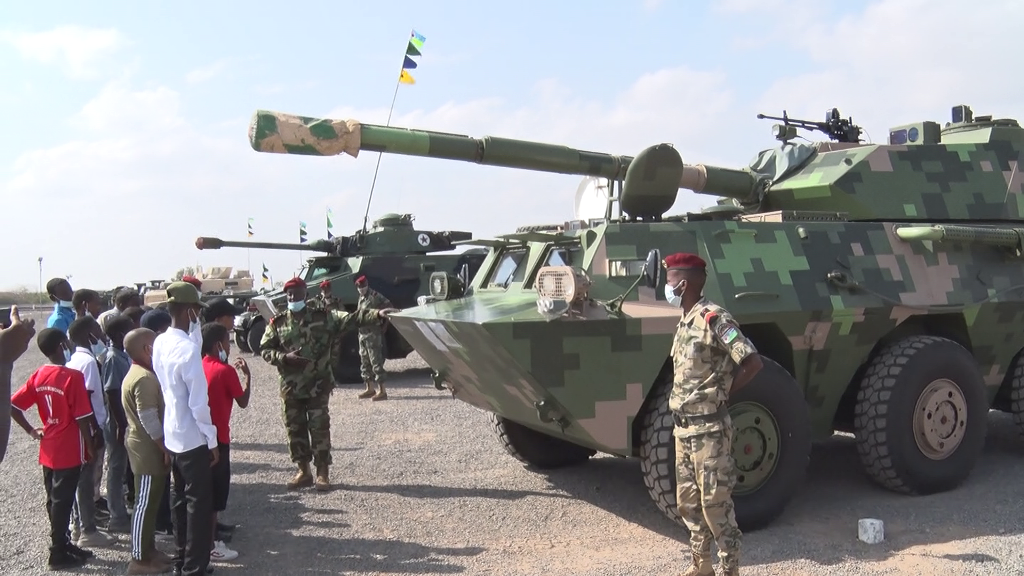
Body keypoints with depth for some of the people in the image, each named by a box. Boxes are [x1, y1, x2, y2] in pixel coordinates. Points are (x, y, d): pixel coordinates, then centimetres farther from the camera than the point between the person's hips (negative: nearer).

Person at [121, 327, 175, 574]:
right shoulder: (144, 378, -22)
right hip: (148, 447, -11)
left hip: (145, 445, 11)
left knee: (150, 502, 17)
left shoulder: (138, 373, 11)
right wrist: (165, 448, -17)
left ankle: (148, 550, 27)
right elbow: (149, 419, -24)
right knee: (146, 503, -1)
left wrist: (162, 446, 19)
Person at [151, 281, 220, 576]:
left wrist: (194, 325, 9)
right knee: (199, 503, 3)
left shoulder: (160, 343, 1)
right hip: (193, 438, -8)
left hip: (172, 436, 8)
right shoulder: (188, 349, -24)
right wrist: (212, 440, -14)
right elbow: (199, 403, -22)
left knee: (180, 498, 19)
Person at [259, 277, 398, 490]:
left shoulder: (323, 317, -3)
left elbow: (351, 319, -12)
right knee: (295, 430, 8)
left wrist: (377, 314, -26)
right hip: (290, 387, 2)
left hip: (318, 385, -2)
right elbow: (264, 350, 6)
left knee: (319, 429, 0)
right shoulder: (277, 323, 3)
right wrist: (284, 357, -13)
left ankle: (322, 473, 11)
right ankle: (303, 471, 22)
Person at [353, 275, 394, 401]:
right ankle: (370, 389, 25)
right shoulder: (361, 298, 15)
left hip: (373, 334, -9)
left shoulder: (375, 296, -12)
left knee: (376, 362, -9)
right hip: (362, 333, 9)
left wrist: (383, 324, -13)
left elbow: (389, 307, -17)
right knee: (364, 362, 15)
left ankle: (382, 391, -7)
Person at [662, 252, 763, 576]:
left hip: (709, 429, -9)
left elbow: (753, 363, -21)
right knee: (687, 502, 16)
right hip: (684, 427, 9)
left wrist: (724, 391, -8)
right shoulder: (686, 321, 11)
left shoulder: (713, 318, -16)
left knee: (715, 503, 1)